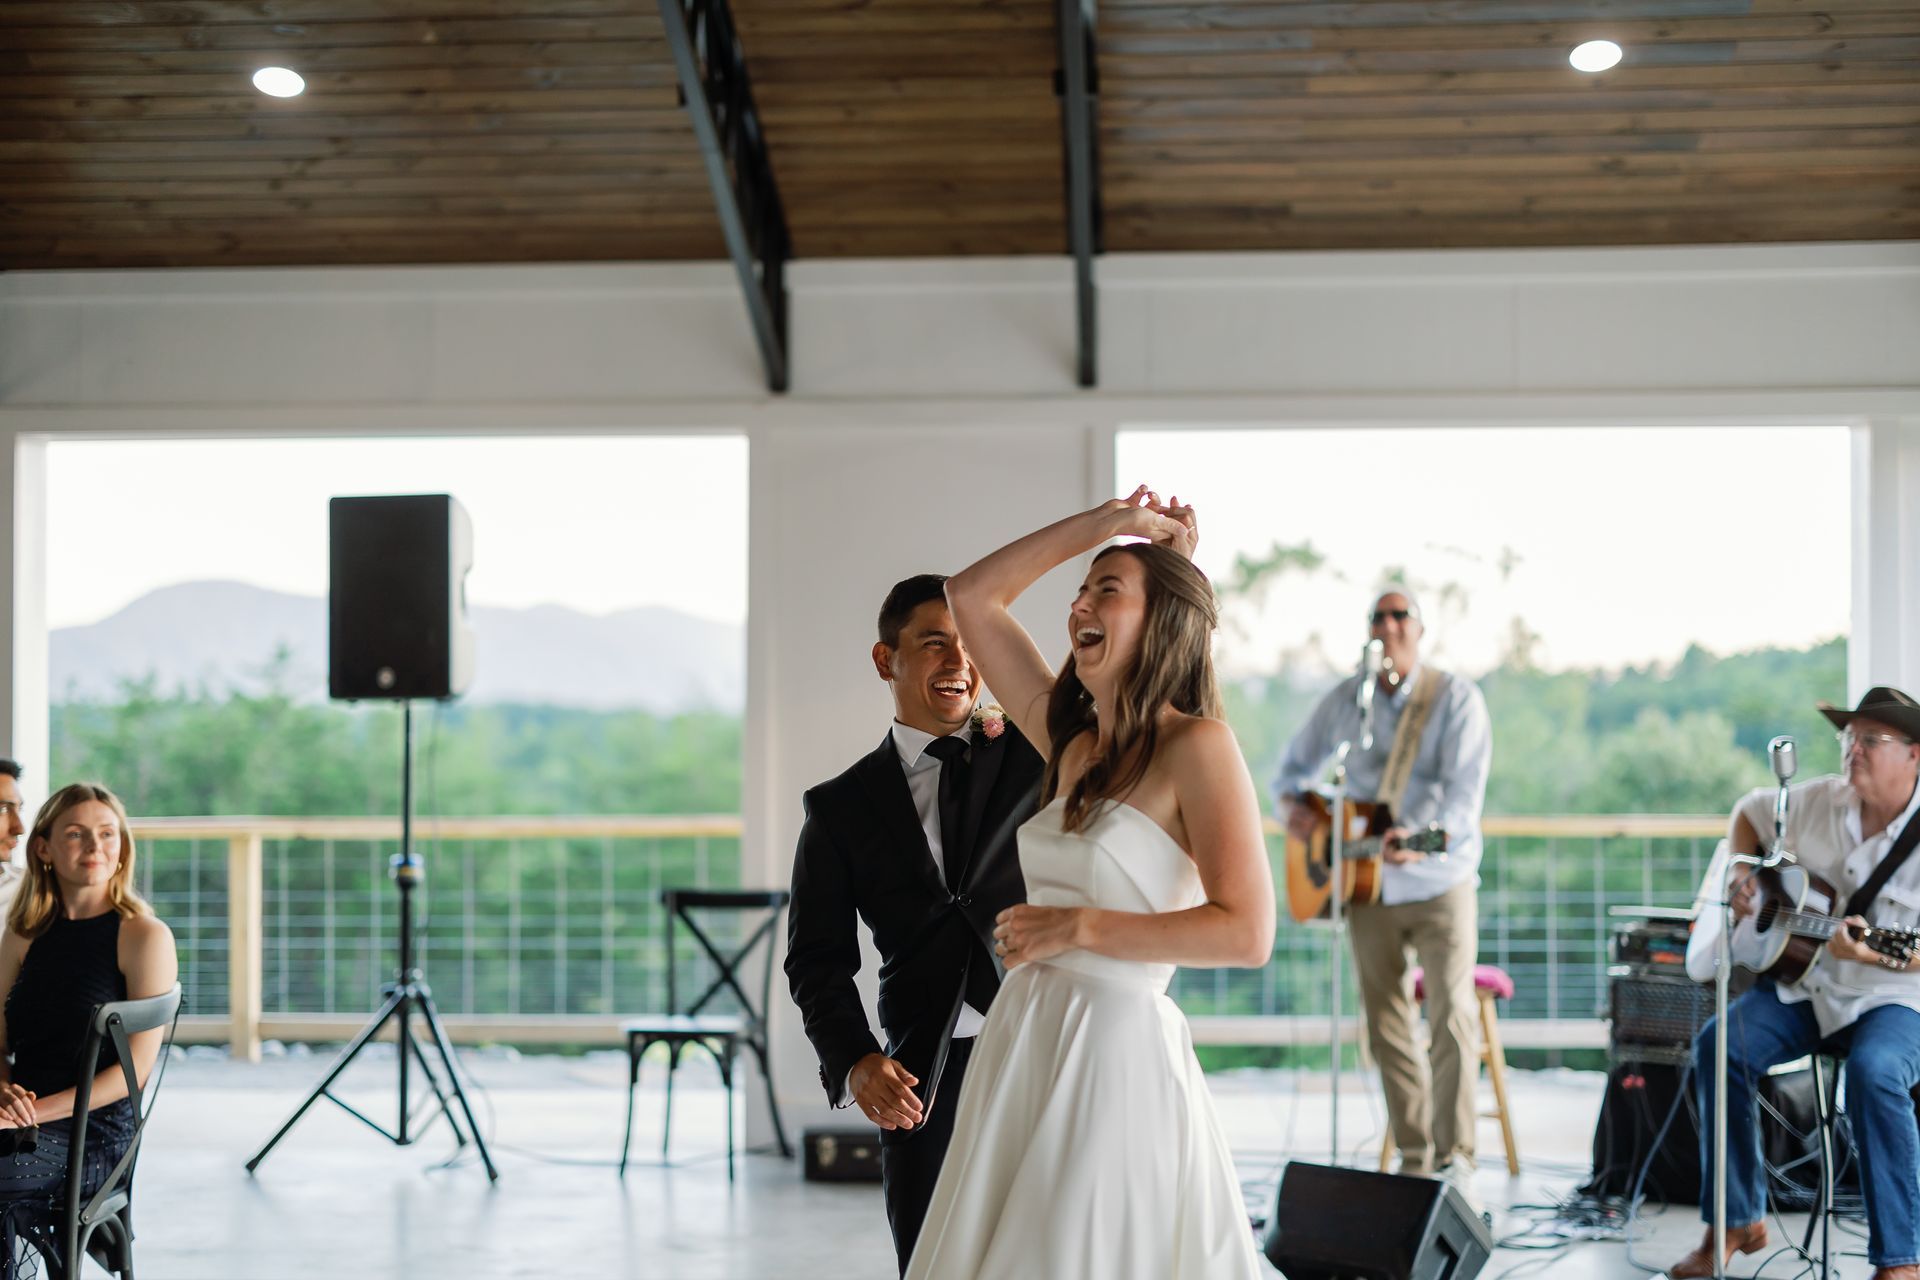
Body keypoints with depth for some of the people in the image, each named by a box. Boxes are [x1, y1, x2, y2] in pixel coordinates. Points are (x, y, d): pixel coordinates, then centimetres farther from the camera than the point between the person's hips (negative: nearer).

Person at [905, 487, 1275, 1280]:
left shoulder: (1196, 746, -9)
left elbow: (1247, 933, -18)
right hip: (1021, 1041, 7)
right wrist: (1105, 522, 13)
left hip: (1116, 1046, -7)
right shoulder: (1072, 744, 10)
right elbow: (972, 597, 15)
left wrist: (1082, 927, -14)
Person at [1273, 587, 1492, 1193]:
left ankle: (1454, 1157, -2)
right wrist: (1291, 803, -7)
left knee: (1452, 1019, -9)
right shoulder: (1343, 701, 4)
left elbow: (1465, 790, -20)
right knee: (1386, 1027, 7)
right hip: (1367, 890, 4)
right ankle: (1413, 1156, 17)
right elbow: (1296, 762, 17)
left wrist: (1422, 840, -38)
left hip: (1440, 884, -4)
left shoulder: (1456, 697, -9)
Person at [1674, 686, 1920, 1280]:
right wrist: (1743, 877, 5)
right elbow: (1749, 810, 21)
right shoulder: (1818, 801, 1)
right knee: (1719, 1046, -20)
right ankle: (1737, 1221, -6)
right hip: (1803, 984, 5)